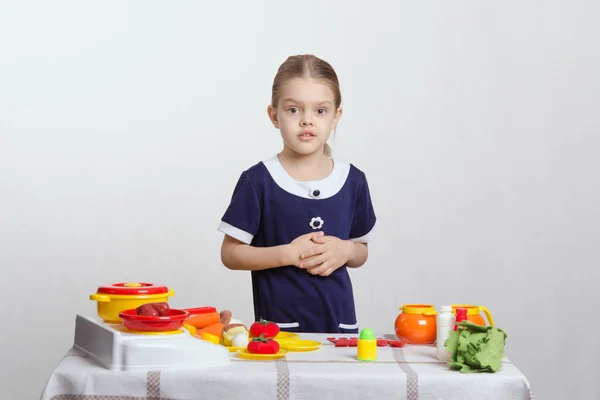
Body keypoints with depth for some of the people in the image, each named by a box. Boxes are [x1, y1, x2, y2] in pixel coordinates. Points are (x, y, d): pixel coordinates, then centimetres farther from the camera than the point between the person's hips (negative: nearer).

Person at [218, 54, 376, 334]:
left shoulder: (353, 181, 4)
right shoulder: (258, 181, -5)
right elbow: (230, 253, -4)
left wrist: (346, 251, -7)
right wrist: (288, 254, -15)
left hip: (339, 320, 3)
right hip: (278, 323, -3)